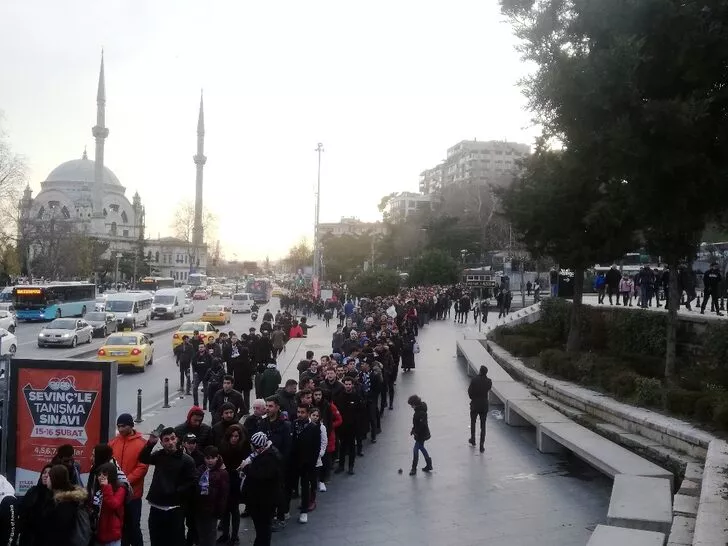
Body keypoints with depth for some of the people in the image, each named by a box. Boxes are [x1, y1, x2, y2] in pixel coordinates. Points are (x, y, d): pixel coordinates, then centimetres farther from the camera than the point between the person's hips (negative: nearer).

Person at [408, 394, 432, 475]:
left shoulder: (421, 412, -28)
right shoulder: (418, 409, 3)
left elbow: (422, 425, -29)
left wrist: (415, 432, -20)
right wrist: (413, 430, 10)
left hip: (422, 434, -10)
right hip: (422, 434, 10)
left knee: (415, 450, -2)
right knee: (421, 447, 21)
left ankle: (414, 468, 8)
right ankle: (429, 465, 32)